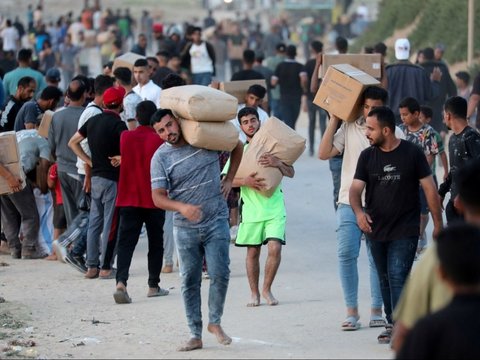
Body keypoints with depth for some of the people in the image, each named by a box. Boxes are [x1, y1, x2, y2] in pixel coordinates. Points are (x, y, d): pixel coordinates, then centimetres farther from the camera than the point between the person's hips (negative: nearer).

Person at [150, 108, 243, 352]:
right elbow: (158, 197, -13)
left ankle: (215, 322, 13)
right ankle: (195, 335, 9)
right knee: (189, 282, 3)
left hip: (216, 222, 0)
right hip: (185, 228, 0)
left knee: (220, 275, -9)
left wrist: (229, 180, 8)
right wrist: (182, 207, -31)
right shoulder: (161, 157, -7)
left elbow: (237, 147, 17)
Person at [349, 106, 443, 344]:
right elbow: (355, 189, -2)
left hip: (405, 231, -5)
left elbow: (430, 188, -1)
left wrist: (438, 223, -2)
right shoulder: (367, 156, 5)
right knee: (385, 279, 13)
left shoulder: (412, 153, -5)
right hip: (375, 230, 5)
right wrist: (358, 212, -23)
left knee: (398, 277, -15)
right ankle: (391, 323, 25)